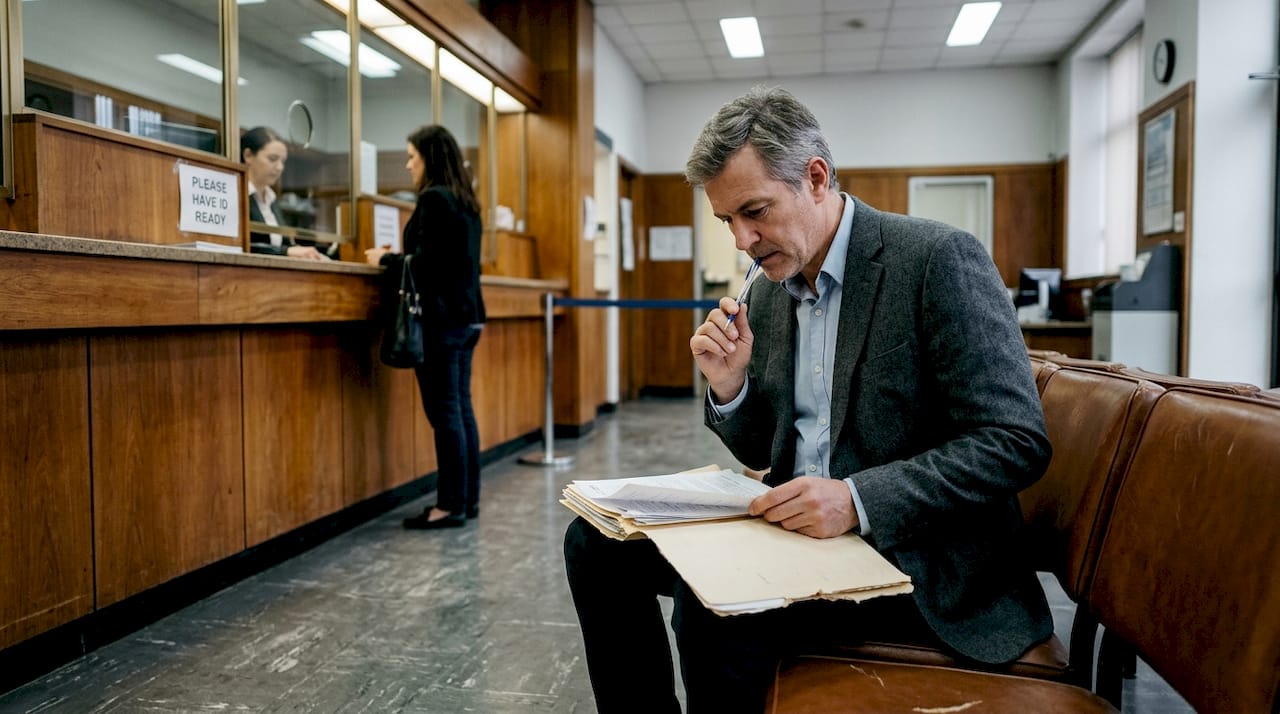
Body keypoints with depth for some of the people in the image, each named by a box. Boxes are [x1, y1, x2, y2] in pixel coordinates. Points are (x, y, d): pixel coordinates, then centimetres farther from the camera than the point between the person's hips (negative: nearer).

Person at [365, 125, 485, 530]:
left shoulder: (433, 198, -11)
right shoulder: (465, 201, 17)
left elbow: (426, 264, -17)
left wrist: (386, 260, -1)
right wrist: (397, 259, 20)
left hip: (441, 318, -9)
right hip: (466, 315, 9)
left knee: (444, 412, -6)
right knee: (460, 408, 11)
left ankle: (452, 504, 0)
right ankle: (467, 498, 17)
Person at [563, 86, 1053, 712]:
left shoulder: (939, 258, -13)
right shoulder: (767, 290, 9)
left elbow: (1017, 441, -17)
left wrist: (857, 500, -26)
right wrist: (730, 386, -7)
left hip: (910, 551, -7)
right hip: (791, 522, 7)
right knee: (597, 540, -3)